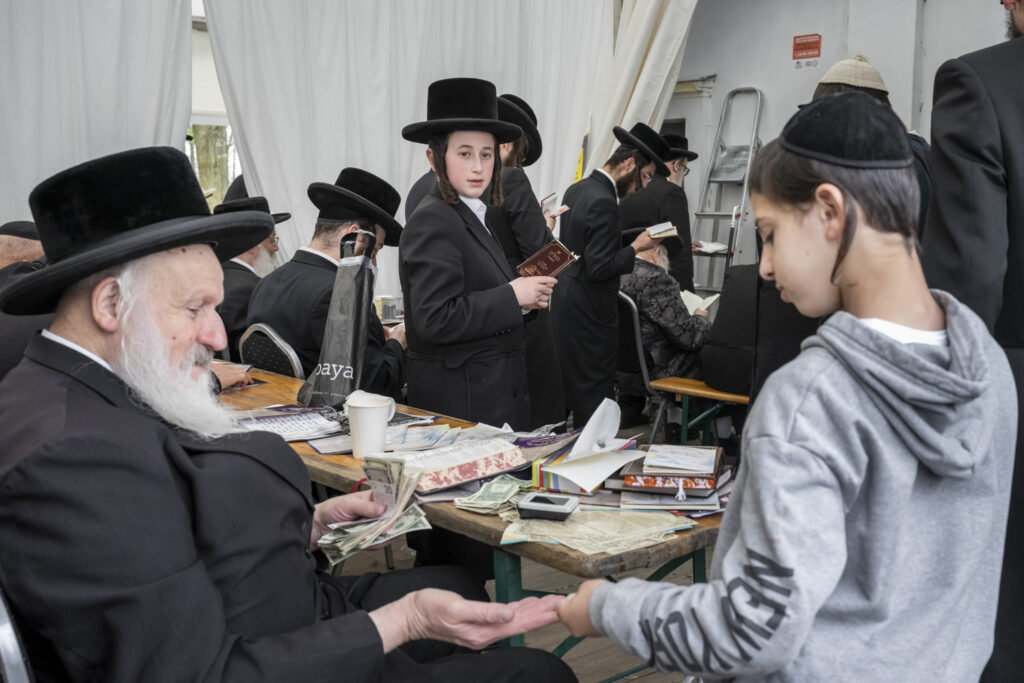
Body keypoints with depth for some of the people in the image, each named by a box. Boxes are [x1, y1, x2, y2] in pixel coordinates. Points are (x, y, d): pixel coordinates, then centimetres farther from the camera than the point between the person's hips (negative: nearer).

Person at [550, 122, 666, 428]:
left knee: (573, 390, 18)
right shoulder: (604, 202, -21)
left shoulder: (576, 190, 9)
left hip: (566, 307, 10)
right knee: (595, 400, -2)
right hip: (590, 315, -10)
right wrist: (636, 247, -12)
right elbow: (599, 268, -23)